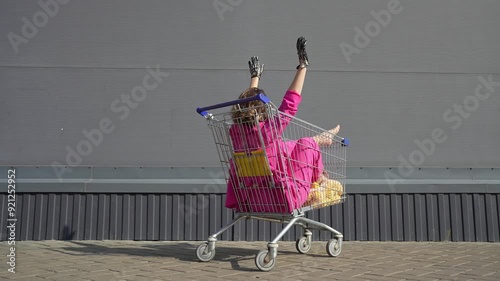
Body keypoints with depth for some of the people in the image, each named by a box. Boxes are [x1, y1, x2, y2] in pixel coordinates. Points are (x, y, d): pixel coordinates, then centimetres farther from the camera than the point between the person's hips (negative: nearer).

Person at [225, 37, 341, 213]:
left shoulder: (235, 132, -4)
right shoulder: (267, 130, -22)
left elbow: (249, 100, 15)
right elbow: (290, 104, -14)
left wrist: (255, 76, 31)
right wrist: (303, 66, -5)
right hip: (284, 202, -7)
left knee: (287, 147, 25)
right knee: (307, 143, 10)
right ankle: (318, 177, 37)